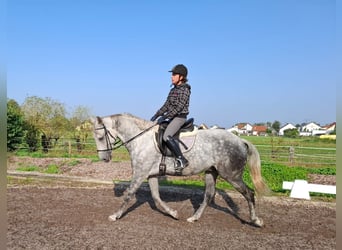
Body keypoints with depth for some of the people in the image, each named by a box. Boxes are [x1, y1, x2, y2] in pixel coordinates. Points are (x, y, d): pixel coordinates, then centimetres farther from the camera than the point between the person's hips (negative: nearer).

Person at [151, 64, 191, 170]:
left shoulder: (185, 89, -11)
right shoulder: (173, 90, 15)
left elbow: (178, 107, -19)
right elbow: (166, 105, 17)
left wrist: (164, 117, -21)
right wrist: (156, 115, 7)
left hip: (180, 117, -10)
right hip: (172, 117, 10)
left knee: (166, 136, -26)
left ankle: (182, 160, -18)